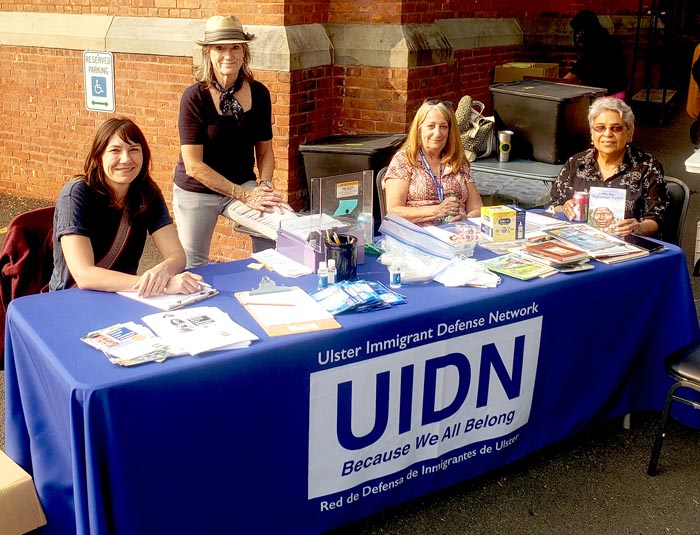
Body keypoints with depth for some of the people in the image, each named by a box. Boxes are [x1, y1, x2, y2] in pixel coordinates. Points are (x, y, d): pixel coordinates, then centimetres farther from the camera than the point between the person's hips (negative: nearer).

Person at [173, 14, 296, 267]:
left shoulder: (259, 93, -5)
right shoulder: (195, 97, -16)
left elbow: (265, 151, 6)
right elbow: (193, 165, -18)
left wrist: (263, 185, -14)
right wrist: (244, 195, -21)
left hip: (244, 186, 2)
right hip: (197, 192, -2)